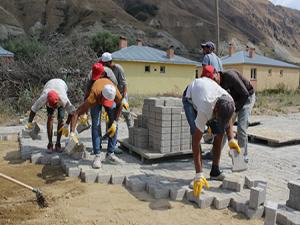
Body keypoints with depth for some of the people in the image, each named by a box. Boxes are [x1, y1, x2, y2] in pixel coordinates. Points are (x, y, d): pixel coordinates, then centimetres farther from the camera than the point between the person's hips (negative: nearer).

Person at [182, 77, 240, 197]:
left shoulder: (229, 102, -32)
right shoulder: (205, 110, -46)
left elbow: (228, 119, -4)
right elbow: (195, 141, -43)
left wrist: (231, 139, -19)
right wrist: (199, 175, -45)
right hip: (190, 97, -5)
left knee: (220, 132, -5)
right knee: (196, 133, -22)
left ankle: (215, 171, 8)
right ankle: (199, 175, -11)